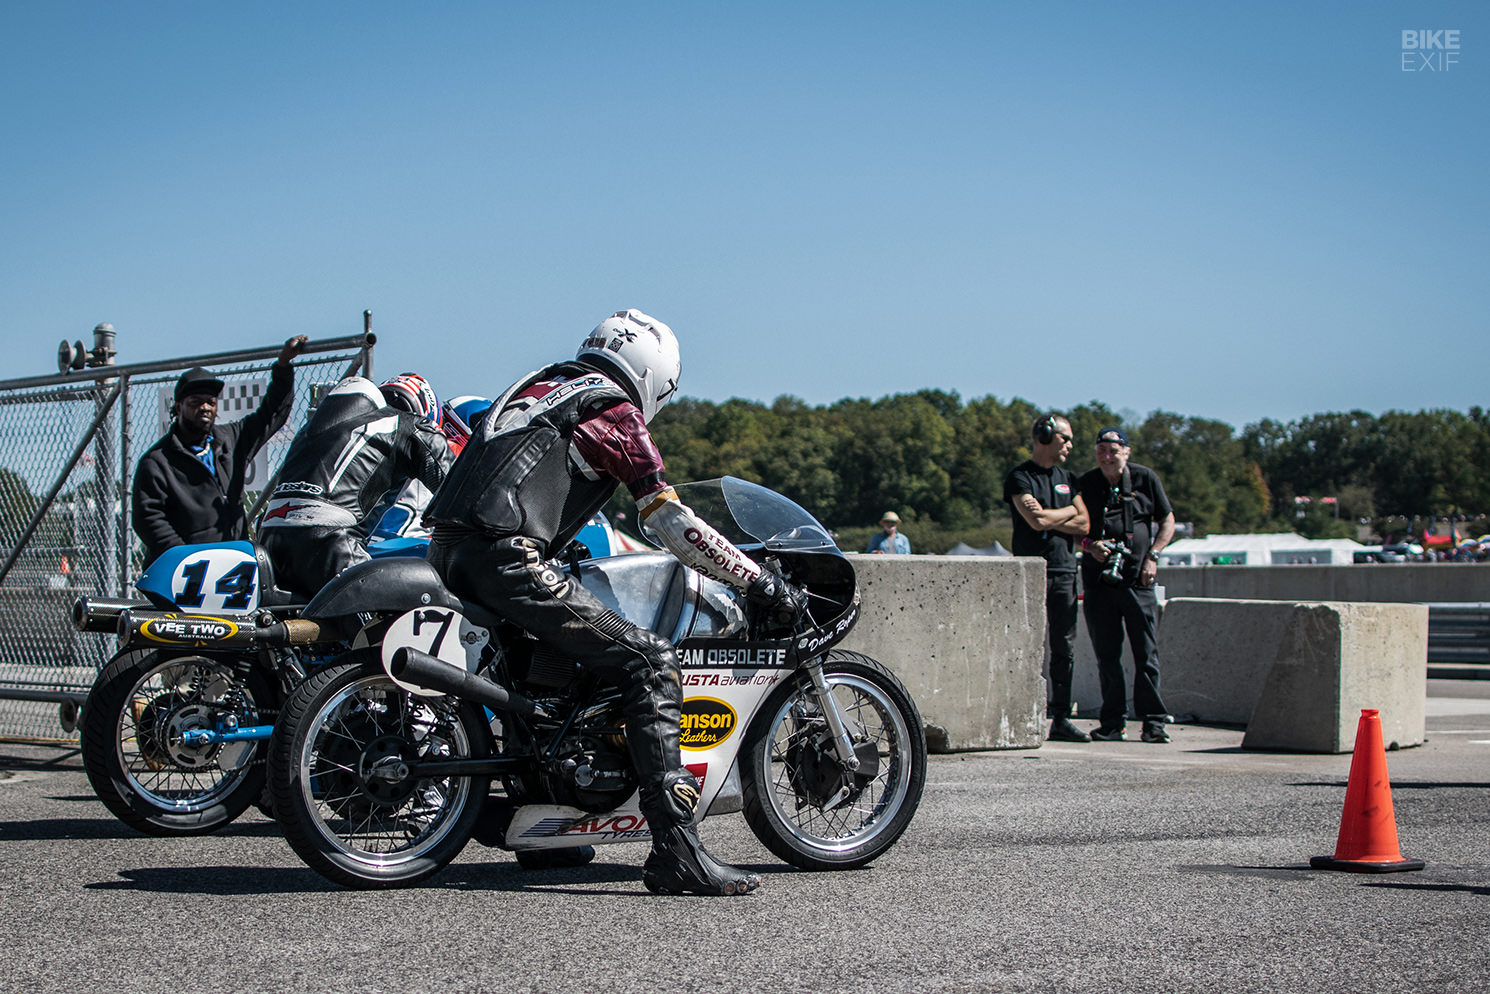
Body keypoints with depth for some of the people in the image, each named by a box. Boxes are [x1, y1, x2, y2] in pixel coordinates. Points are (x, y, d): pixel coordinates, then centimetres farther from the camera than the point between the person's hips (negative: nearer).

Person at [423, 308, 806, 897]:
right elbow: (670, 521, -1)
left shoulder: (538, 385, 28)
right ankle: (675, 850, -19)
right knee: (649, 662, -9)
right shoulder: (614, 412, 4)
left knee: (542, 655, 33)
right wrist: (760, 583, 2)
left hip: (447, 551, 9)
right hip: (504, 556, -9)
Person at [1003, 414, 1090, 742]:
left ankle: (1061, 719, 9)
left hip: (1065, 570, 6)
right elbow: (1037, 520, -16)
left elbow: (1083, 525, 9)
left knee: (1065, 648, 5)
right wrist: (1069, 511, 2)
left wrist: (1049, 518, -5)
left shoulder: (1066, 478, 18)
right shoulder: (1020, 477, -2)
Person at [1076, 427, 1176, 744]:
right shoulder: (1085, 484, 7)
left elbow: (1167, 521, 10)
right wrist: (1089, 544, -8)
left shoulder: (1145, 479, 4)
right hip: (1098, 578, 1)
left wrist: (1152, 557, -2)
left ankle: (1153, 722, 2)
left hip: (1138, 578, -1)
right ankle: (1113, 723, 10)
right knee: (1106, 654, 3)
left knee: (1146, 653, -3)